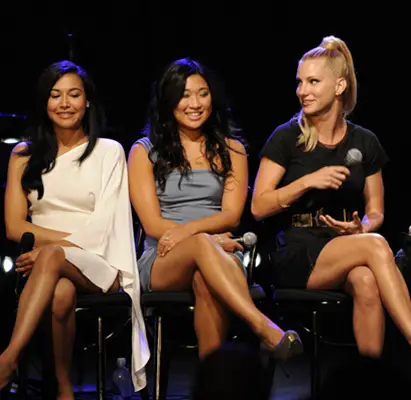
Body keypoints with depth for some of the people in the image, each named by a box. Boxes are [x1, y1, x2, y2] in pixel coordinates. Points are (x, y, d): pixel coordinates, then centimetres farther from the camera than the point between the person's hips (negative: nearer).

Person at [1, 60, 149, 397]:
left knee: (52, 257, -37)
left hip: (98, 265, -1)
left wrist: (47, 250, -15)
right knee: (60, 294, -38)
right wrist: (73, 239, -8)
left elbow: (101, 226, -2)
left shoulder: (109, 152, 7)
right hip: (42, 261, 1)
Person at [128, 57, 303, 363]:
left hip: (219, 257, 1)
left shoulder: (230, 150, 17)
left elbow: (231, 216, 4)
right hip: (162, 263, -1)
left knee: (206, 280, -38)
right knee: (203, 246, -38)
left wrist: (188, 229, -17)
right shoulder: (145, 152, 11)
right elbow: (153, 224, 1)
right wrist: (207, 239, -12)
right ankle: (267, 330, -53)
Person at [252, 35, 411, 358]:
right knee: (376, 247, -33)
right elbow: (258, 207, -2)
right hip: (295, 256, -3)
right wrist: (307, 181, -14)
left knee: (366, 282, -37)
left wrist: (361, 228, -8)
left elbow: (375, 212, 16)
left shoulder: (364, 142, 10)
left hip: (345, 245, 3)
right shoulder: (287, 138, 1)